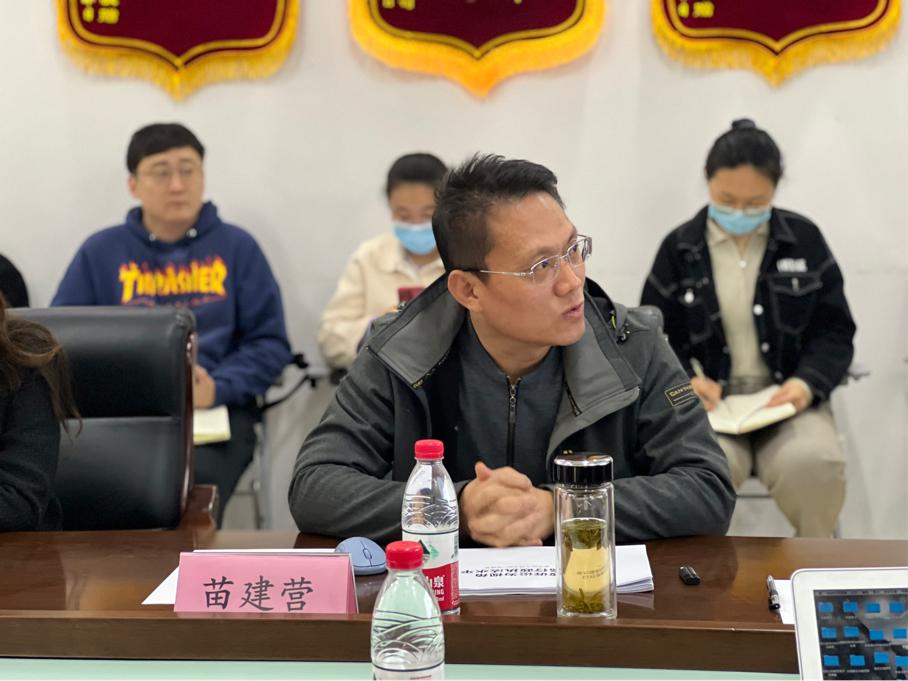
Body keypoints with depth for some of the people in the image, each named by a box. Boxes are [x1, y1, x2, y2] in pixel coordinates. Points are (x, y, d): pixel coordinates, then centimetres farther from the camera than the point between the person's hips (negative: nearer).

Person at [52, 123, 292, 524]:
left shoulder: (237, 247, 11)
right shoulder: (100, 251, 13)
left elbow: (270, 343, 8)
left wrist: (217, 388, -11)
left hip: (216, 410, -1)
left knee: (192, 484, -33)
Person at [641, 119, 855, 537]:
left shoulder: (804, 240, 5)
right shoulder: (679, 248, 5)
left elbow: (835, 330, 8)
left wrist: (808, 382, -12)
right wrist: (685, 380, -13)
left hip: (786, 396, 1)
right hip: (708, 400, 0)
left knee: (812, 465, -32)